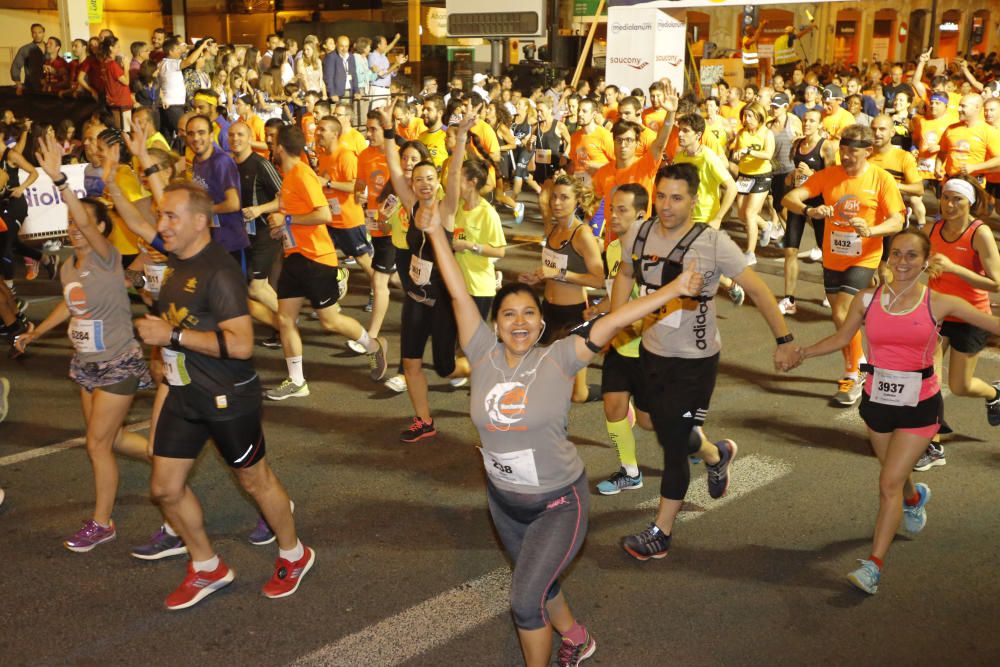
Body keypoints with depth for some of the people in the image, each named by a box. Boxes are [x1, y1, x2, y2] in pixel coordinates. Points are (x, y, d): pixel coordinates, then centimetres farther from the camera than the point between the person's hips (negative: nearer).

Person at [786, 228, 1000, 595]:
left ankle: (874, 564, 1)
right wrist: (802, 353, 0)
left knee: (890, 482, -8)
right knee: (895, 472, 22)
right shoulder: (867, 299, -6)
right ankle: (915, 497, 60)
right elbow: (841, 337, 8)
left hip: (920, 407, -3)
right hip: (877, 402, 3)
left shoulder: (938, 304, -10)